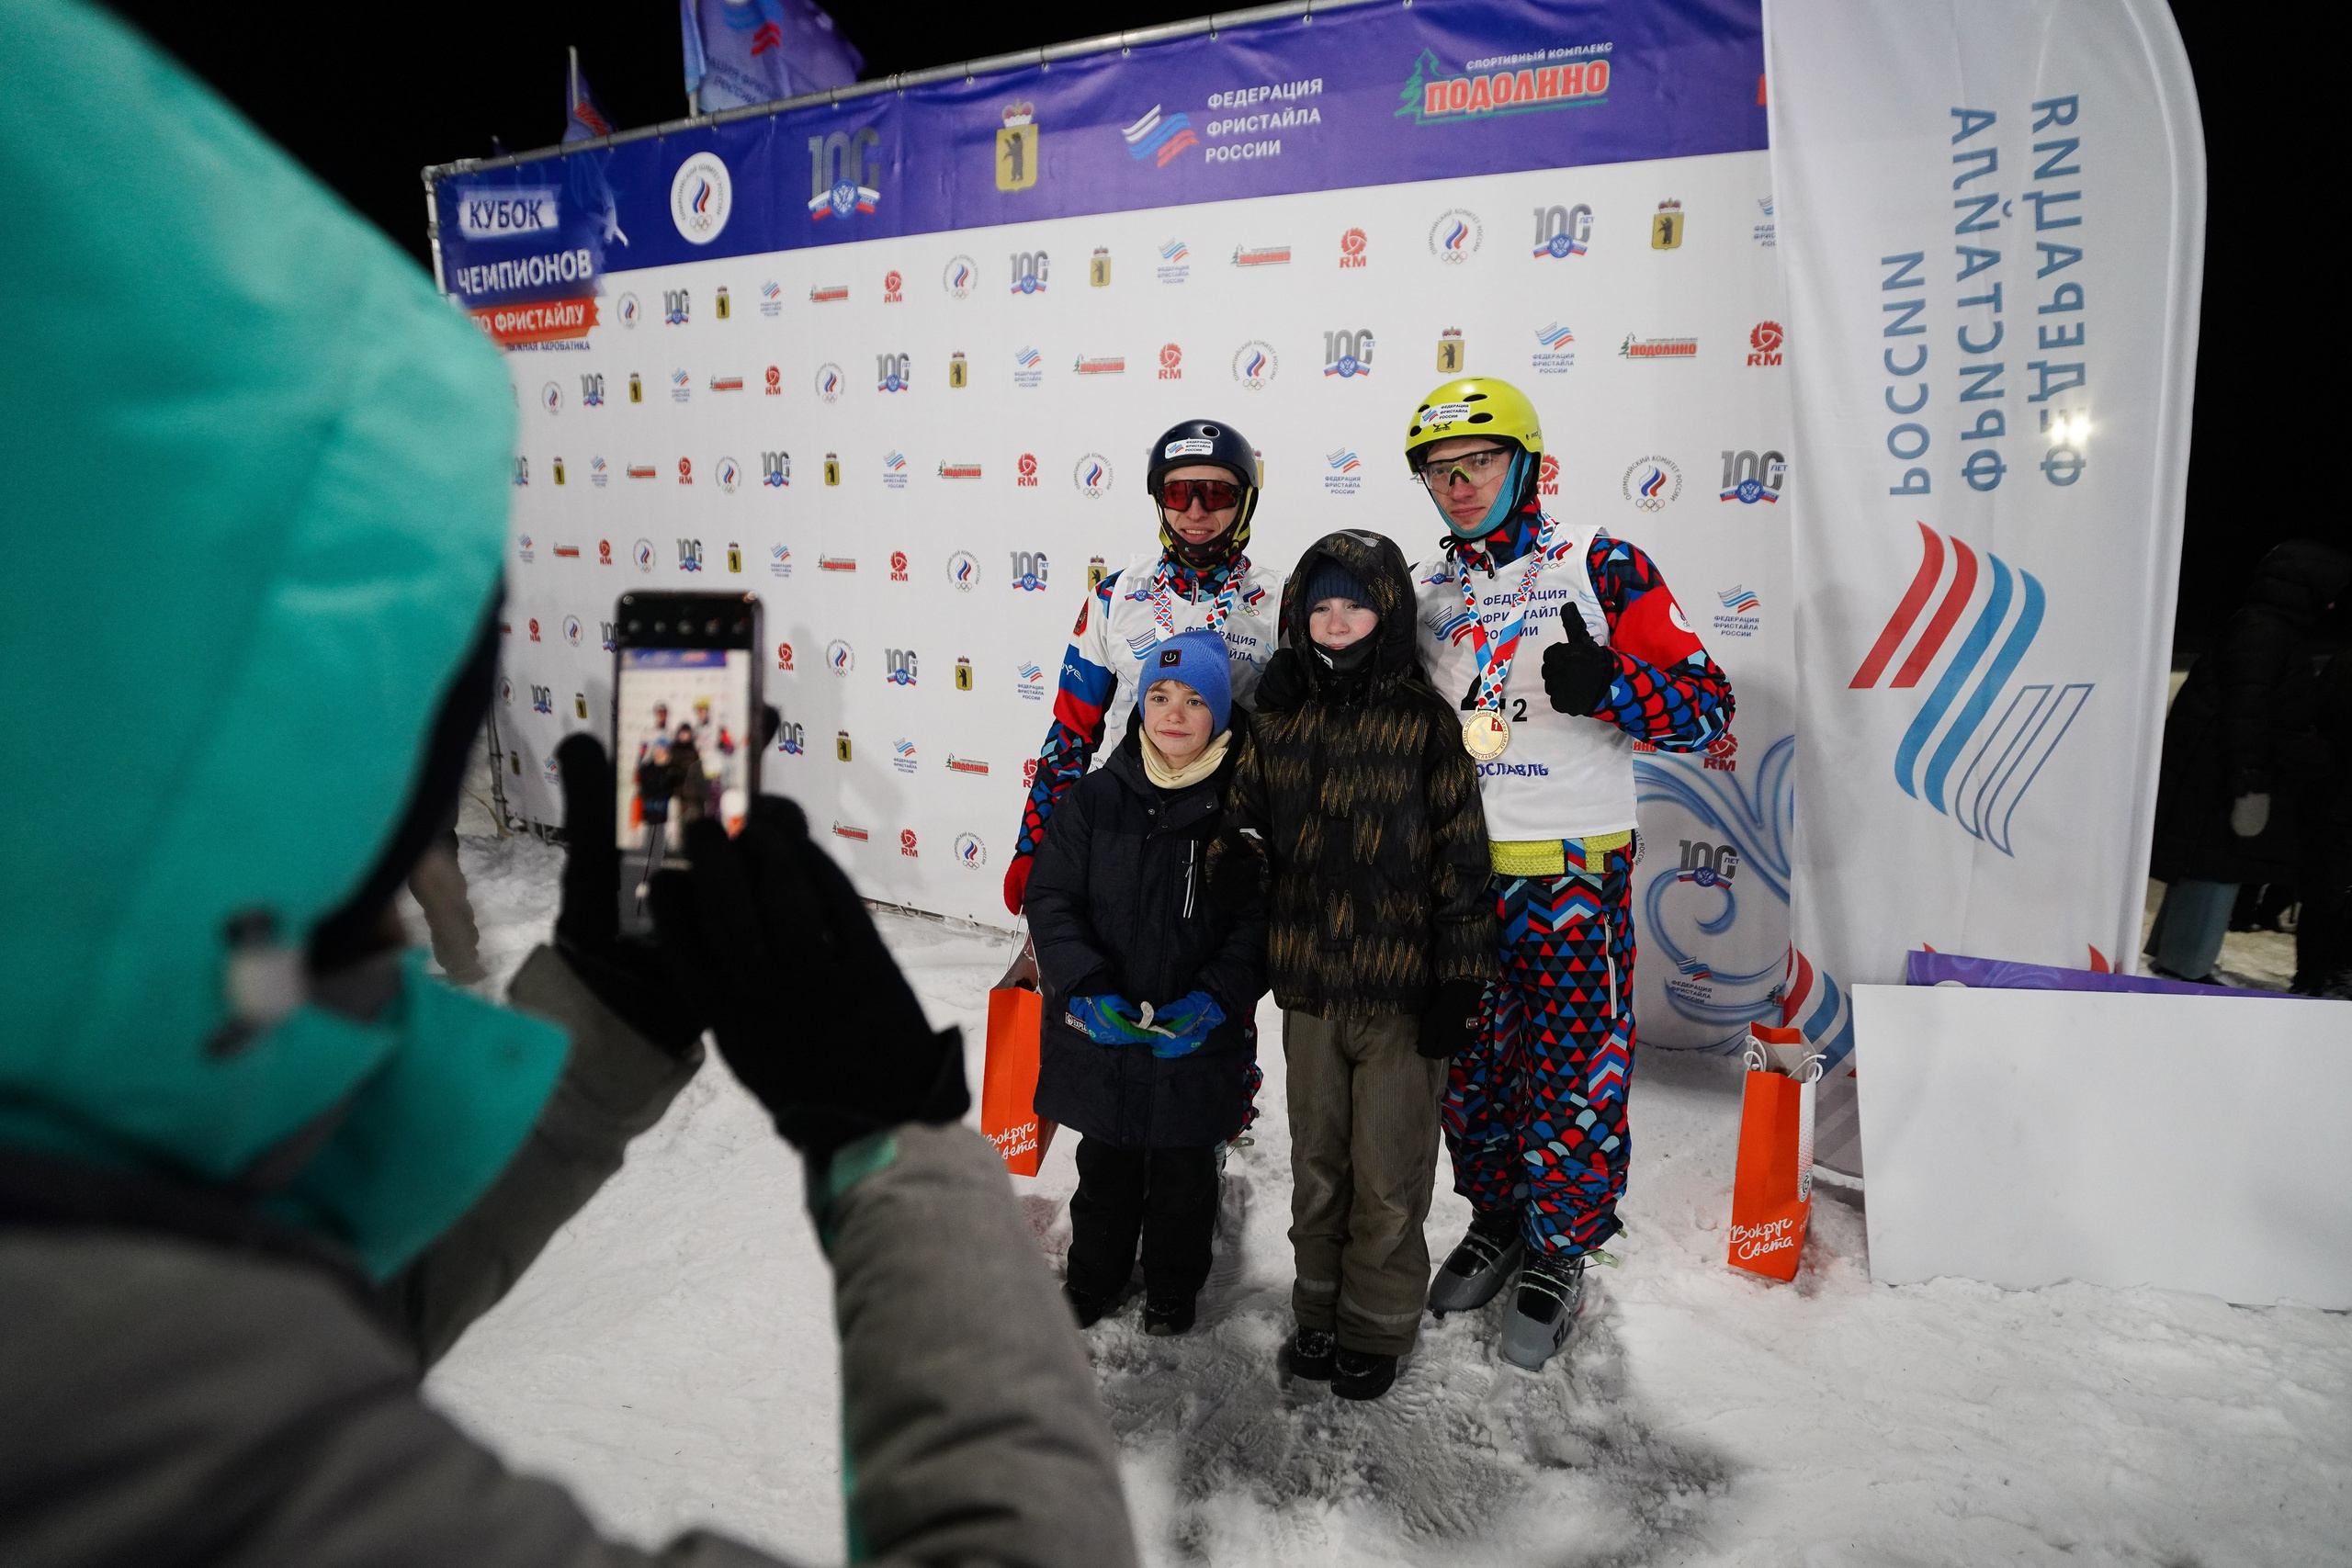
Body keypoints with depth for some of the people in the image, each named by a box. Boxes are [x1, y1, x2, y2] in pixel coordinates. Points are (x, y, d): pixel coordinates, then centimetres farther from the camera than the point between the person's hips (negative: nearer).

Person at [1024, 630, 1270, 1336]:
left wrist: (1215, 999, -21)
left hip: (1198, 1039, -1)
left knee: (1184, 1171, 18)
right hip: (1101, 1029, 1)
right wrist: (1088, 987, -17)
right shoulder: (1098, 795, -5)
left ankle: (1173, 1287, 41)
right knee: (1105, 1164, 21)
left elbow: (1261, 920, -8)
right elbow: (1052, 898, -4)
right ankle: (1094, 1276, 43)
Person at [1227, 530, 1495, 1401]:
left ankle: (1377, 1327, 27)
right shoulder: (1277, 720, 5)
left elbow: (1461, 857, -8)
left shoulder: (1426, 721, -8)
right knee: (1316, 1163, 17)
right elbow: (1239, 836, 11)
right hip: (1308, 980, 4)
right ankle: (1320, 1308, 35)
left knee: (1387, 1178, 7)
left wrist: (1458, 982, -9)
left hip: (1400, 986, -4)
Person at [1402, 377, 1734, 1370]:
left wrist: (1607, 686, -28)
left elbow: (1705, 707, -11)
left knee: (1572, 1074, 4)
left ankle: (1558, 1254, 25)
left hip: (1574, 875, -5)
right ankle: (1496, 1221, 37)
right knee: (1470, 1067, 15)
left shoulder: (1597, 563, -6)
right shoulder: (1422, 589, 9)